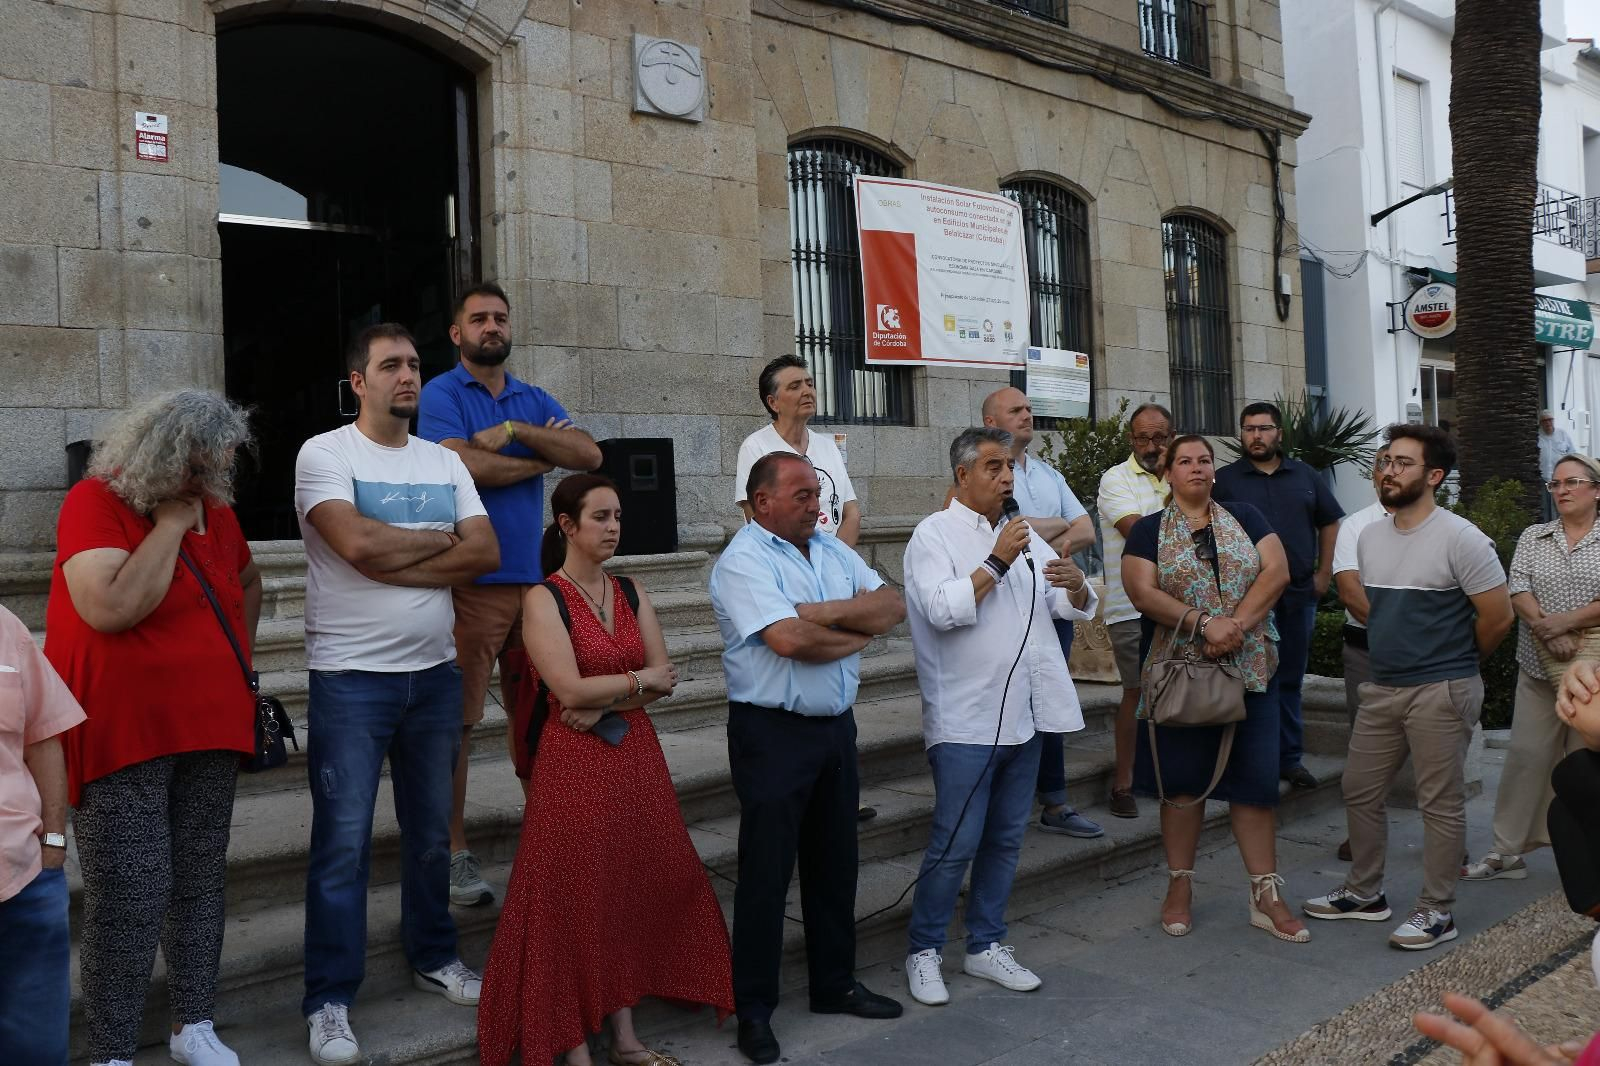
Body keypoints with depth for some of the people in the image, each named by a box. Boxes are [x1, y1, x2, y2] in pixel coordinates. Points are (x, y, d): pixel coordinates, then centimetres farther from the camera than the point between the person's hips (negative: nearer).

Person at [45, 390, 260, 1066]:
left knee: (200, 884, 12)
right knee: (129, 899, -5)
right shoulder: (95, 501, -12)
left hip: (210, 730, 6)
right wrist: (170, 524, -20)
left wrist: (237, 656, 14)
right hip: (125, 735, -6)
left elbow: (247, 581, 25)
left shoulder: (214, 507, 7)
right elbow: (109, 610, -27)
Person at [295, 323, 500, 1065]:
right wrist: (439, 539, -7)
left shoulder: (445, 462, 9)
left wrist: (392, 562, -14)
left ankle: (433, 957, 34)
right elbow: (358, 544, -23)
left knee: (432, 831, 16)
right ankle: (330, 1002, 13)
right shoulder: (324, 453, -6)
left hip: (435, 672, 5)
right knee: (343, 844, 0)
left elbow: (485, 554, -3)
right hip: (350, 678, -5)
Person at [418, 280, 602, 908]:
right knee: (457, 719, -1)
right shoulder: (442, 394, 0)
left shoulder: (534, 401, 16)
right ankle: (455, 851, 9)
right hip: (469, 581, -5)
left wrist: (516, 431, -10)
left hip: (531, 576, 5)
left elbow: (589, 455, 1)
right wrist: (542, 457, -2)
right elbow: (465, 467, -17)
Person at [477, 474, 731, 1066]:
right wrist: (638, 681, -7)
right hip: (574, 762, -6)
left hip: (636, 755, 6)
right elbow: (569, 689, -18)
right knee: (575, 897, 2)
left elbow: (665, 680, 2)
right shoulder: (543, 599, -8)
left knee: (633, 888, 10)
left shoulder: (631, 593, 9)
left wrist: (605, 703, -12)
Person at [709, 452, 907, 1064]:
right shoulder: (743, 561, -12)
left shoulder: (833, 551, 10)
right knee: (766, 871, 2)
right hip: (772, 733, -7)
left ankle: (834, 984, 32)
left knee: (834, 863, 16)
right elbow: (790, 639, -25)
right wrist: (858, 633, -8)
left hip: (835, 726, 7)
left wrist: (830, 613, -14)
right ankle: (754, 1009, 16)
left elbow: (893, 607, 2)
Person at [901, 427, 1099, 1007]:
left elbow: (1074, 607, 12)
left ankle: (986, 946, 27)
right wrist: (997, 562, -20)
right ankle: (923, 950, 14)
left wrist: (1075, 583, -10)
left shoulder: (1023, 535, 14)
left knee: (1006, 838, 13)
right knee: (955, 843, -2)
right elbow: (943, 610, -20)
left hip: (1025, 715, 7)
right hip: (966, 720, -6)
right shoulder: (934, 534, -5)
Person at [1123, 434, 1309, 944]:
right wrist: (1206, 624, -19)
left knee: (1254, 780, 2)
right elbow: (1143, 593, -9)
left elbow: (1276, 571, -2)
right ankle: (1180, 887, 18)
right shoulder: (1149, 530, 4)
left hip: (1249, 669, 2)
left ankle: (1265, 896, 10)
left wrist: (1236, 622, -17)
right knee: (1182, 781, 5)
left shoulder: (1245, 518, 10)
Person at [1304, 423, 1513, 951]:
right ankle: (1364, 893, 28)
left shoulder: (1461, 539, -11)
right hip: (1382, 688, 7)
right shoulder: (1370, 537, 9)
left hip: (1441, 693, -7)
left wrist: (1453, 663, 4)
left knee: (1441, 803, 2)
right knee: (1359, 791, 13)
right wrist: (1397, 651, 14)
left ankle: (1436, 911, 15)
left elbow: (1498, 616, -8)